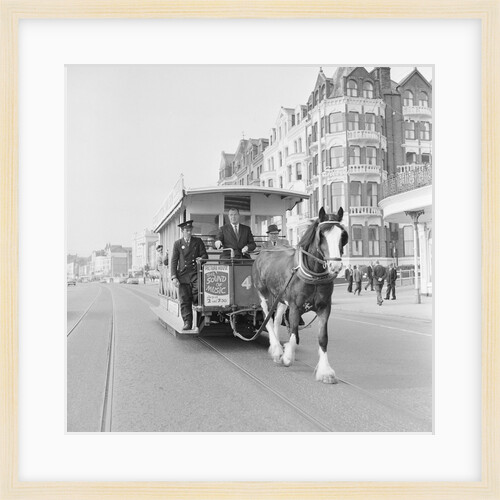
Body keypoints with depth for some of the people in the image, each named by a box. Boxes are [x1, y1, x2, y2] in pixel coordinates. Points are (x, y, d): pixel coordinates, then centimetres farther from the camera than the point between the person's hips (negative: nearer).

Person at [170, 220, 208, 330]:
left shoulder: (198, 241, 12)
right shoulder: (177, 244, 9)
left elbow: (204, 255, 13)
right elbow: (174, 261, 6)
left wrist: (201, 259, -11)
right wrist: (174, 277, -3)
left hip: (196, 274, 0)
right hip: (183, 276, 0)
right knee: (184, 301, 0)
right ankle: (187, 323, 8)